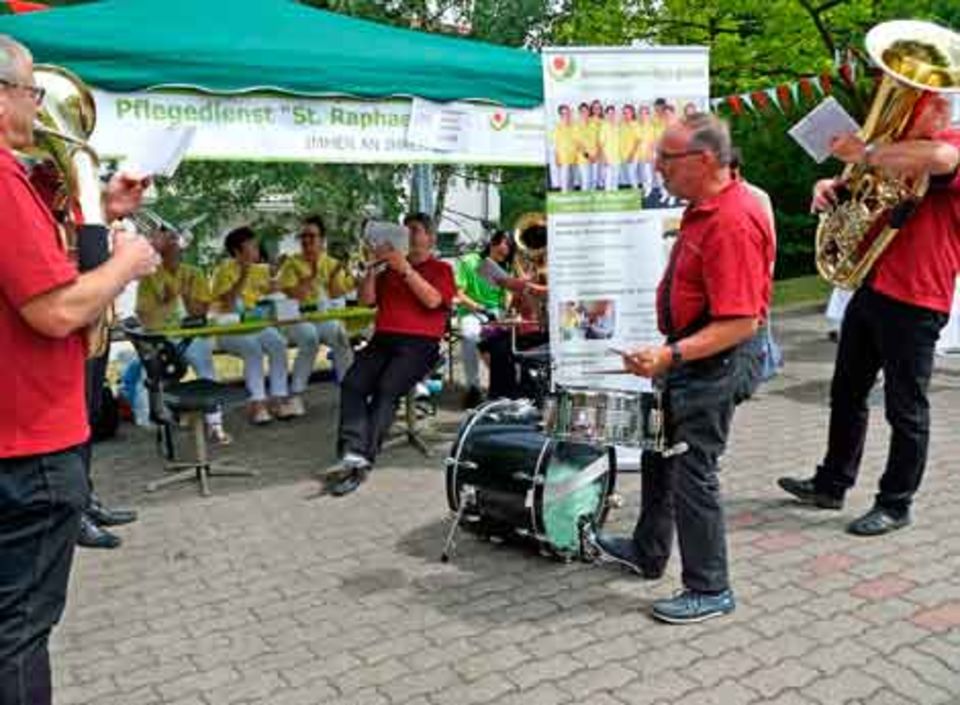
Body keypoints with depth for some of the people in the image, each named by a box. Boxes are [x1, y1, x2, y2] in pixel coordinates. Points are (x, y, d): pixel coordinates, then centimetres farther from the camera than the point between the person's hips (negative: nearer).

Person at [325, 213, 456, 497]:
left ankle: (363, 460, -30)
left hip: (419, 343, -4)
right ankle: (353, 454, -35)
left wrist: (405, 269, -9)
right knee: (352, 383, -25)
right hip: (383, 338, 4)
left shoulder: (441, 269, 15)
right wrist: (374, 267, 4)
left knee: (386, 388, -30)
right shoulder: (390, 268, 27)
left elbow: (433, 300, -6)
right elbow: (366, 299, 16)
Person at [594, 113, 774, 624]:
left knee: (692, 475, -1)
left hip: (712, 363, -10)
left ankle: (709, 591, 15)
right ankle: (647, 552, 40)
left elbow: (741, 323, -29)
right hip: (687, 354, 11)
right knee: (659, 454, 21)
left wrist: (670, 356, -33)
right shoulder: (703, 208, 7)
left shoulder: (733, 221, -24)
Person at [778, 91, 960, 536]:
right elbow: (858, 186, 26)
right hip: (871, 288, 9)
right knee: (847, 393, 17)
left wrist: (867, 155, -23)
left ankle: (895, 505, 17)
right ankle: (832, 483, 31)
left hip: (914, 303, -9)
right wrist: (830, 186, 3)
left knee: (906, 409, 3)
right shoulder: (900, 150, 17)